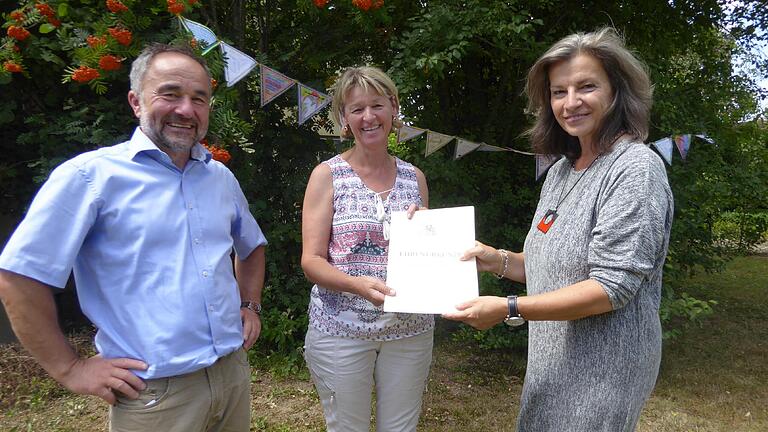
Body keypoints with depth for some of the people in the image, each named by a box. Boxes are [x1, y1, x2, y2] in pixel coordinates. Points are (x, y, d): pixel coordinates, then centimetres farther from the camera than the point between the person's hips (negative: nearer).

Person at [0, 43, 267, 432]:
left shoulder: (221, 177, 7)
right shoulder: (91, 175, -11)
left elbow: (251, 247, 24)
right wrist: (69, 369, -10)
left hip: (233, 373, 6)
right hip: (153, 395, -5)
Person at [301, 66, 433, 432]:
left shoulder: (414, 177, 6)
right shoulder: (327, 175, -4)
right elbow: (311, 261, -8)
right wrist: (358, 284, -26)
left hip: (409, 329, 3)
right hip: (341, 329, -3)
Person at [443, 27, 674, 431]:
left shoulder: (635, 168, -17)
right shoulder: (560, 171, 6)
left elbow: (612, 286, -23)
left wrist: (509, 309, -26)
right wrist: (498, 260, -3)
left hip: (602, 367, -7)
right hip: (552, 360, 7)